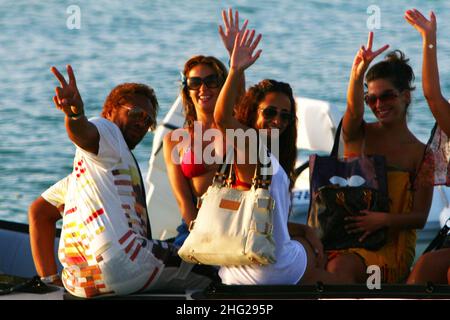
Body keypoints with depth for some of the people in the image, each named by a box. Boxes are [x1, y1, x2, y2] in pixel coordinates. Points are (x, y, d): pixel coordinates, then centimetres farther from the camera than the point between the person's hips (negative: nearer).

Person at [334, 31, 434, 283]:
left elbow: (420, 217, 1)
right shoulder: (359, 135, 6)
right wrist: (357, 74, -41)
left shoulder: (422, 155, 3)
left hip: (390, 246, -2)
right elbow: (354, 111, -19)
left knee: (341, 267, -31)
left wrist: (384, 220, -19)